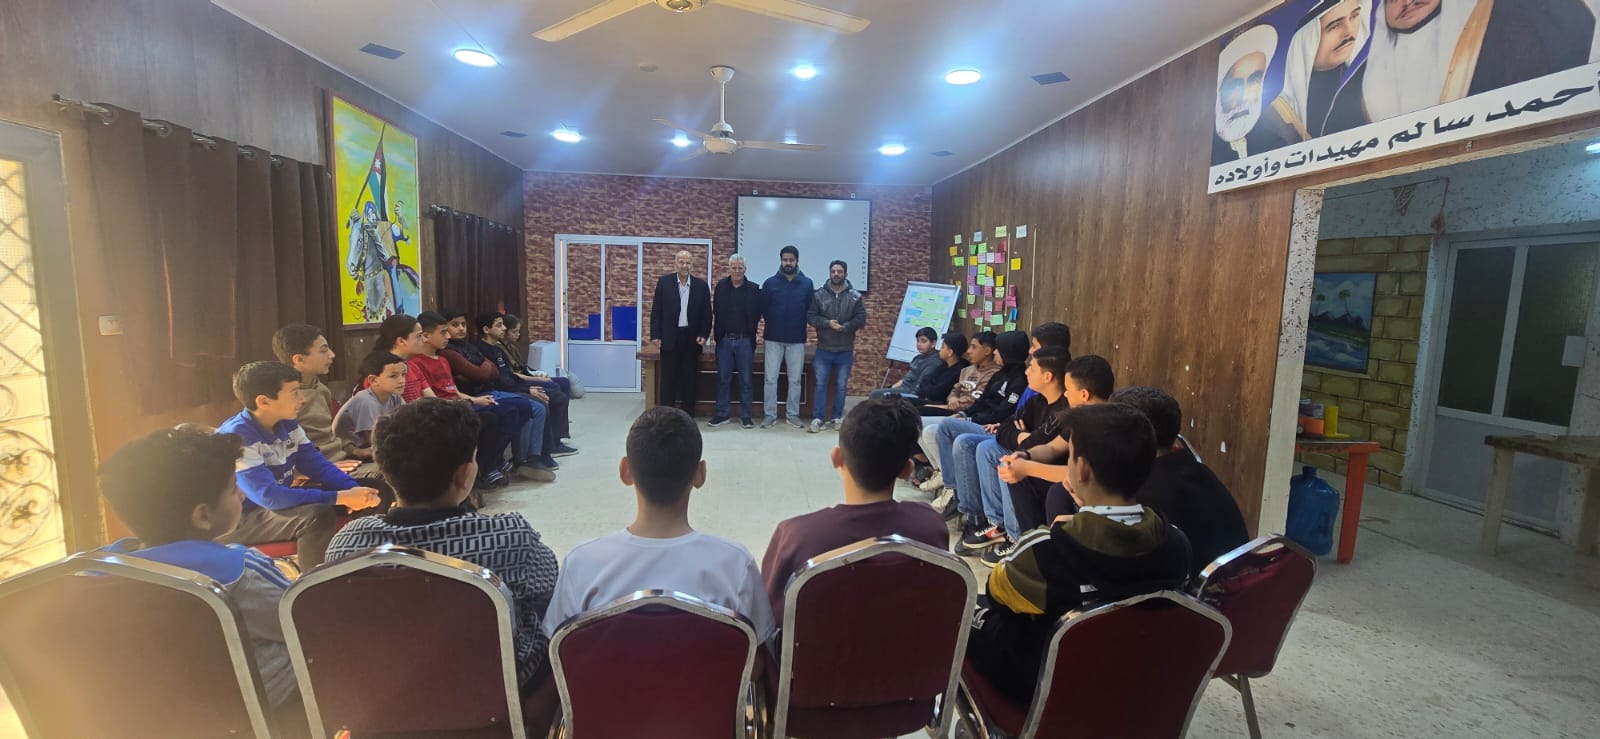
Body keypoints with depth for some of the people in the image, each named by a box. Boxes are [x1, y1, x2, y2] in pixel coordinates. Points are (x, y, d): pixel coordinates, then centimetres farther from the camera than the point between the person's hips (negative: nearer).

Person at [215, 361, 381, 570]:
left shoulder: (287, 424, -2)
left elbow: (318, 465, 0)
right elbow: (268, 495, -32)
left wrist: (353, 489, -20)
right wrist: (342, 498, -34)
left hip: (277, 503, 8)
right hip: (235, 519, -8)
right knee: (317, 514, -31)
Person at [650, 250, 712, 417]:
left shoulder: (701, 285, 4)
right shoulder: (664, 282, 2)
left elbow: (707, 313, 6)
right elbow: (656, 310, 2)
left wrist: (704, 335, -4)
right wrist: (655, 335, -5)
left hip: (692, 339, 1)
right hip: (669, 338, -1)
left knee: (689, 379, 6)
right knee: (668, 378, 3)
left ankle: (688, 415, 14)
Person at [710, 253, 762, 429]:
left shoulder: (753, 289, -2)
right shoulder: (721, 286, 3)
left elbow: (757, 315, 0)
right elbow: (715, 311, 5)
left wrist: (749, 330, -5)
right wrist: (717, 330, 0)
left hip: (745, 341, -1)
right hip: (724, 340, 1)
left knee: (745, 380, 6)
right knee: (723, 379, 7)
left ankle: (745, 416, 14)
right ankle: (722, 414, 16)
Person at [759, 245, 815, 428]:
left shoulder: (807, 284, 1)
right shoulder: (770, 283, 0)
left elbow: (810, 309, 3)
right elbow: (763, 309, 4)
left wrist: (799, 326, 1)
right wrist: (773, 325, 5)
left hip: (797, 339, 1)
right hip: (773, 339, 0)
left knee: (795, 380, 7)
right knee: (770, 379, 1)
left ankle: (792, 414, 18)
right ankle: (770, 415, 10)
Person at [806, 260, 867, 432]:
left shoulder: (855, 297, 0)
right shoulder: (818, 295, -1)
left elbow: (861, 319, -5)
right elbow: (810, 316, -5)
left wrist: (843, 327, -19)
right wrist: (828, 323, -20)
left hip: (845, 350, 1)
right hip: (823, 349, -1)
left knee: (841, 386, 8)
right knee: (820, 384, -2)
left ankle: (836, 418, 19)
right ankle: (817, 418, 3)